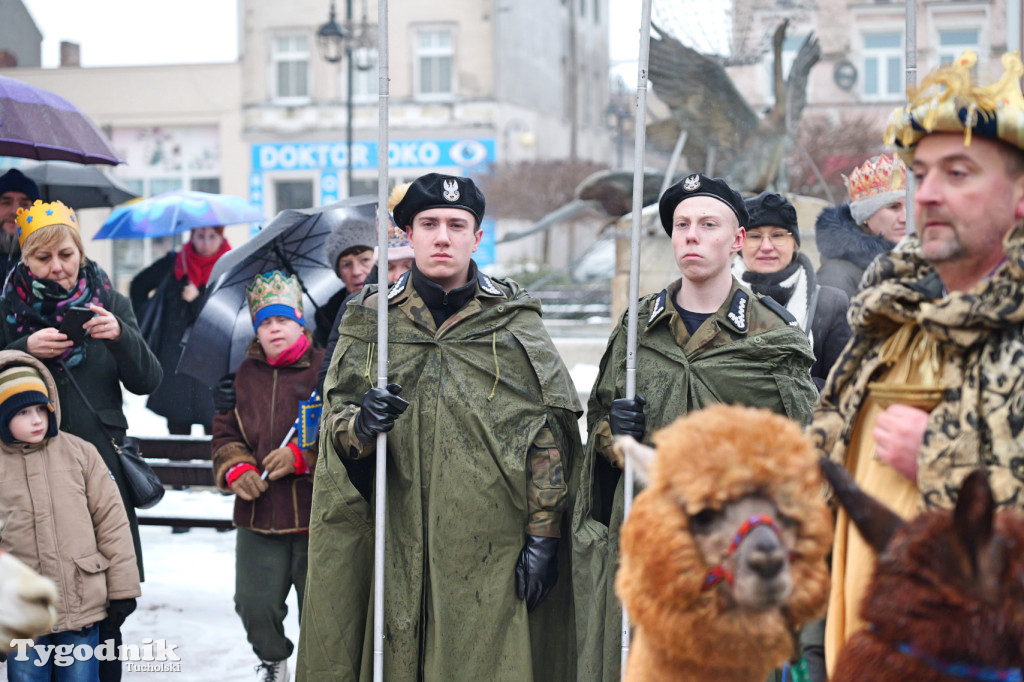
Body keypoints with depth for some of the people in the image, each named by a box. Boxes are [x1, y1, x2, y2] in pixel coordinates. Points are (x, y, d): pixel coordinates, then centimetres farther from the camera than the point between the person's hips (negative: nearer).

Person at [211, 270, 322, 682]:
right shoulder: (245, 375, 9)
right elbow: (224, 431, 16)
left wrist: (304, 457, -20)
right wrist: (235, 469, -2)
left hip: (317, 515, -4)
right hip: (258, 515, 4)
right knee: (254, 605, 9)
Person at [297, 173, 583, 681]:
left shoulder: (514, 322, 4)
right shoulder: (371, 320, 9)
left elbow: (549, 434, 1)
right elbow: (334, 425, 10)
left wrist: (543, 535, -6)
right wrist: (361, 425, -14)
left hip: (492, 550, -1)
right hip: (399, 545, 2)